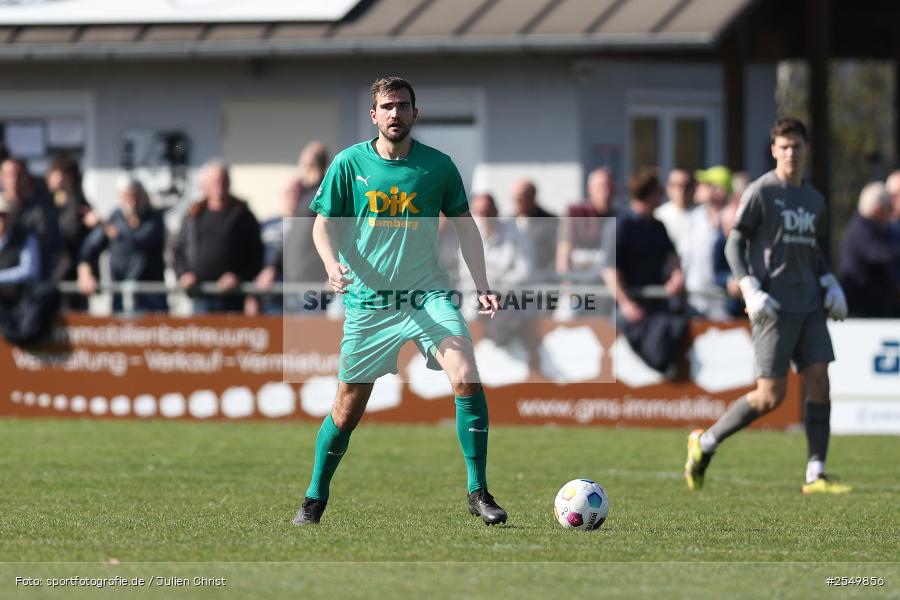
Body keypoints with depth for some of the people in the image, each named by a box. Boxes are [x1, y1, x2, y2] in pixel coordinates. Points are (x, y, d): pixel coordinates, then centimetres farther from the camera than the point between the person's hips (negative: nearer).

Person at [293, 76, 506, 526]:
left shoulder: (438, 166, 2)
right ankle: (314, 499, 24)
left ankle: (478, 493, -10)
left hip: (428, 295, 0)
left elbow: (464, 224, 11)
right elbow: (323, 224, 4)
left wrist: (482, 286, 3)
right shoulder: (349, 163, -1)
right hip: (367, 300, 0)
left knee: (466, 378, -20)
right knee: (348, 405, 4)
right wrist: (333, 265, -16)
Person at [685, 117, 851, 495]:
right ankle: (705, 442, 10)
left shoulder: (814, 200, 16)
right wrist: (751, 291, -15)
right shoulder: (760, 192, -4)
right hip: (774, 307, -6)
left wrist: (831, 285, 10)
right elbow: (734, 245, -4)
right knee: (770, 396, -8)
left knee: (819, 382, -5)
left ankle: (815, 476, -4)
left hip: (809, 306, 6)